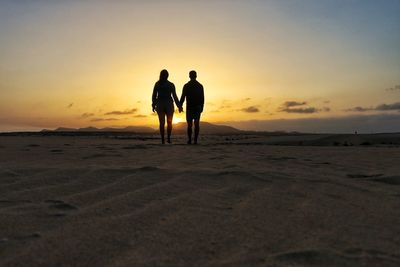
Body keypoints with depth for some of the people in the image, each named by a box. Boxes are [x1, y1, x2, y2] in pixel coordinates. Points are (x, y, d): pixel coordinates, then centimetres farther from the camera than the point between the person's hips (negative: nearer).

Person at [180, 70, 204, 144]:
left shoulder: (186, 86, -3)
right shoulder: (200, 86, 3)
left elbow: (183, 97, -7)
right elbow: (202, 98, 2)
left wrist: (180, 106, -1)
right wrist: (201, 107, 7)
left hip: (189, 107, -1)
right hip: (198, 107, 1)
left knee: (189, 124, 5)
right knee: (196, 124, 1)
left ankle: (189, 140, 1)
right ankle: (195, 140, -4)